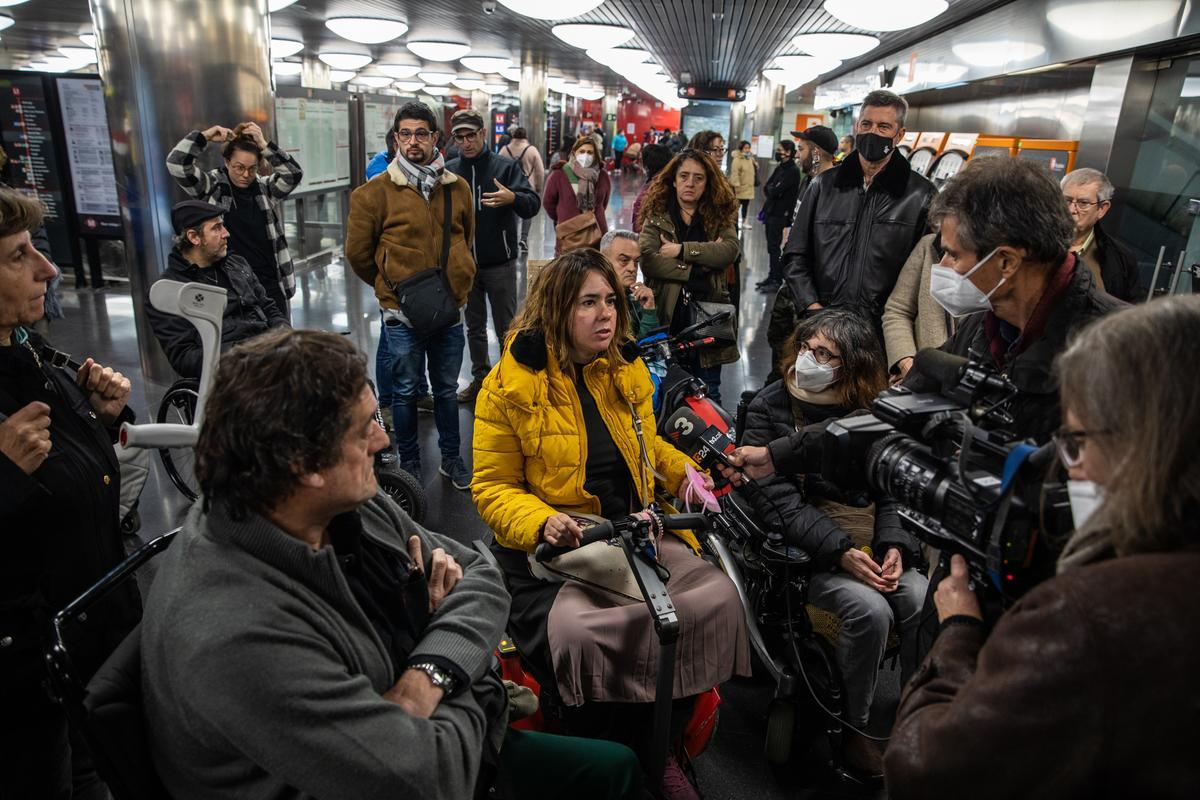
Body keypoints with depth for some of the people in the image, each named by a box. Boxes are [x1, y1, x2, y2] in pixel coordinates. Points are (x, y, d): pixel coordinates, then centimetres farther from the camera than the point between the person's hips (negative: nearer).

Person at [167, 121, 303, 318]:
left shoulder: (265, 188, 5)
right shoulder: (212, 187, 0)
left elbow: (294, 174, -10)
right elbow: (176, 165, -10)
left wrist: (263, 144, -16)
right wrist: (205, 136, -11)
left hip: (270, 285, 2)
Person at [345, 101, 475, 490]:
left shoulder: (457, 188, 2)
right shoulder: (375, 192, -9)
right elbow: (358, 253, -1)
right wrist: (390, 285, 6)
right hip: (402, 313, -3)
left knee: (447, 389, 15)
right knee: (406, 391, 10)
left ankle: (451, 458, 32)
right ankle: (409, 464, 27)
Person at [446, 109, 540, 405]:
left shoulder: (505, 166, -4)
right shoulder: (449, 171, 5)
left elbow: (533, 205, -12)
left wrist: (512, 198, -33)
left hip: (500, 264, -4)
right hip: (464, 264, 4)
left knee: (506, 329, 5)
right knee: (474, 327, 15)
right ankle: (480, 377, 29)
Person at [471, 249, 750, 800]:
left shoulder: (628, 373, 10)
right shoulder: (509, 386, -6)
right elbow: (493, 488, -4)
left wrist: (683, 469, 6)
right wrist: (543, 523, -23)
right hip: (551, 547, -4)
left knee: (716, 598, -17)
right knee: (579, 632, -33)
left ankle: (654, 749, 6)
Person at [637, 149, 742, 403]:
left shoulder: (720, 216, 8)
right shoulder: (657, 215, 3)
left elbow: (730, 249, -13)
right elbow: (647, 259, -15)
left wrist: (682, 250, -15)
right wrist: (697, 269, -14)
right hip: (667, 318, -1)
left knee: (708, 394, 10)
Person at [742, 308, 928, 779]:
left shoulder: (869, 412, 8)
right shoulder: (769, 410, -4)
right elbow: (778, 501, -11)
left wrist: (893, 545, -10)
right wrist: (842, 551, -20)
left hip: (872, 547, 4)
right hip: (804, 551, -4)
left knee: (925, 601, -22)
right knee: (869, 609, -27)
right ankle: (852, 729, -5)